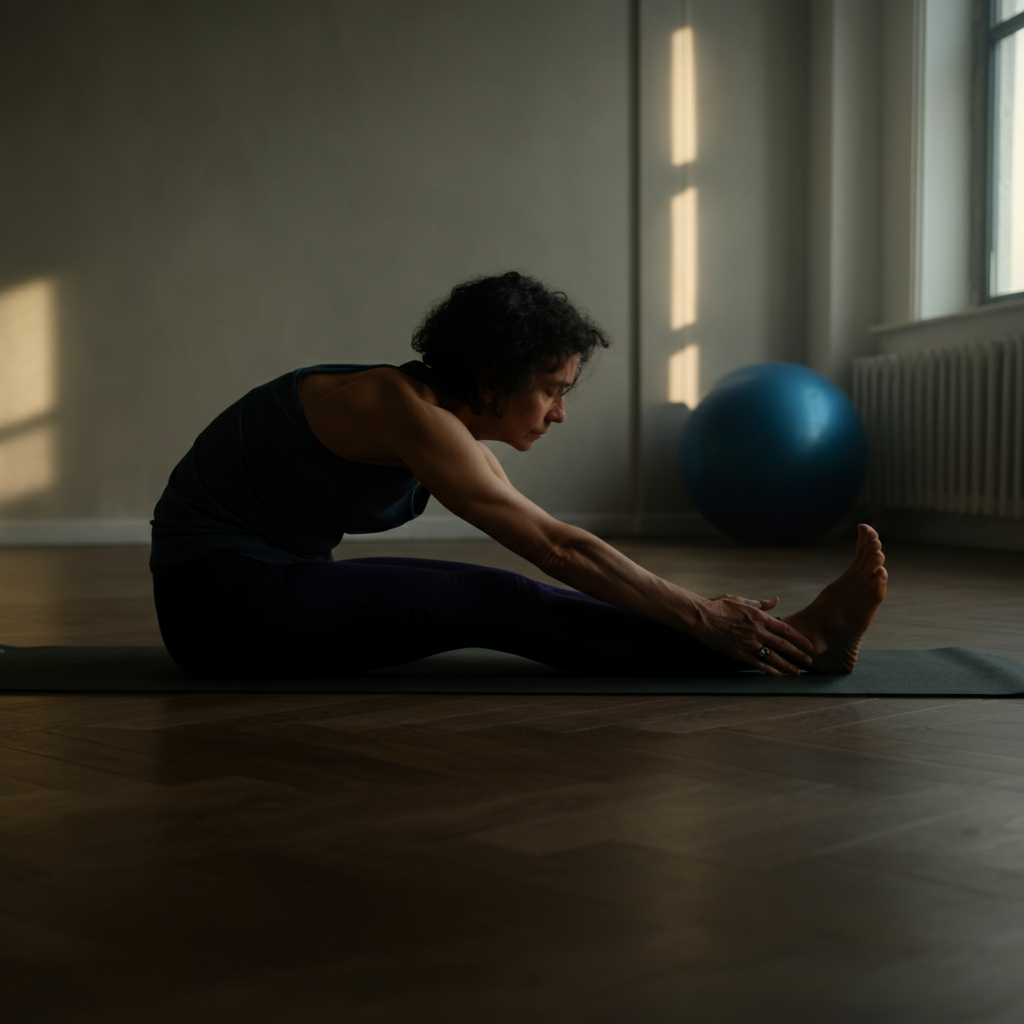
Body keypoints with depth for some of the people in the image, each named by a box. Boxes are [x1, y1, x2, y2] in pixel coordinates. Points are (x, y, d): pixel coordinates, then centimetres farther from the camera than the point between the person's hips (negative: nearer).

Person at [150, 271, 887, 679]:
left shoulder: (449, 423, 5)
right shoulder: (406, 409, -23)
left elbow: (560, 552, 9)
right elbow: (558, 547, -26)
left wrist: (692, 610, 6)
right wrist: (705, 620, -24)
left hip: (267, 581, 9)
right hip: (219, 591, -9)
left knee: (508, 603, -5)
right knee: (502, 608, -20)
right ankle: (796, 647, -21)